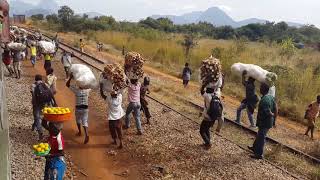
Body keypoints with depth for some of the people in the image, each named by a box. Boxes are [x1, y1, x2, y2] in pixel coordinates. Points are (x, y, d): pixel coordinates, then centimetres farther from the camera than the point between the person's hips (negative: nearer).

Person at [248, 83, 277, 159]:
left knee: (261, 137, 4)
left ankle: (259, 154, 16)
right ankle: (255, 148, 42)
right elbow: (275, 110, 6)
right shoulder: (271, 97, 2)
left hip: (264, 122, -9)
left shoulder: (264, 100, -27)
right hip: (269, 122, 9)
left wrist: (272, 115, -8)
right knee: (259, 135, 24)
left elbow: (268, 113, -28)